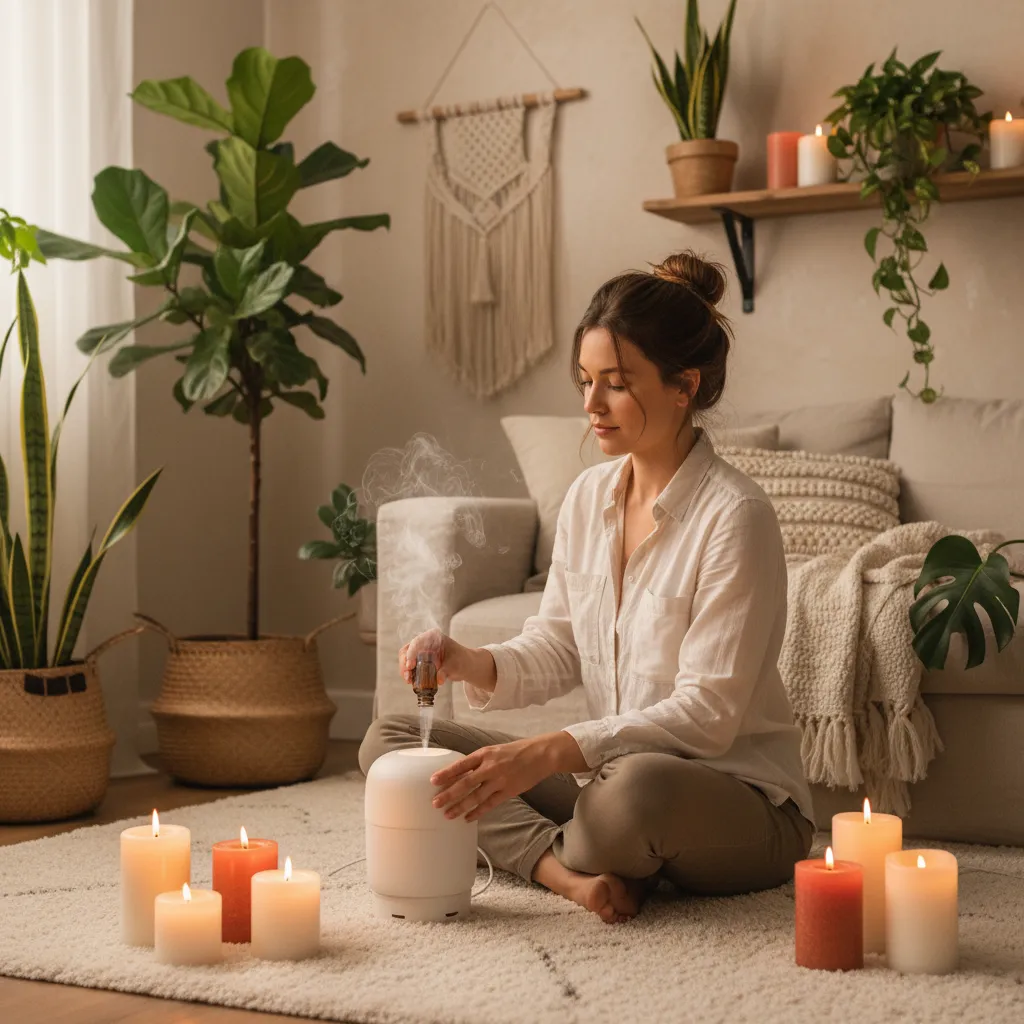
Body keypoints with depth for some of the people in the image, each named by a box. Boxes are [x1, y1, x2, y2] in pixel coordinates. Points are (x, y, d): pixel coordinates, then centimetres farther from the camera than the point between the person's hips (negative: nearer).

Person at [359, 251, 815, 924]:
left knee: (637, 786, -42)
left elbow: (708, 713, -22)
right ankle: (571, 873, -20)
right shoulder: (589, 496, 5)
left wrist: (546, 754, -31)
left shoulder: (735, 515, -18)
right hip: (610, 773, 7)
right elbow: (557, 650, 10)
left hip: (742, 802, -7)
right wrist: (469, 664, -12)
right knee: (390, 740, -2)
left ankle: (543, 857, -5)